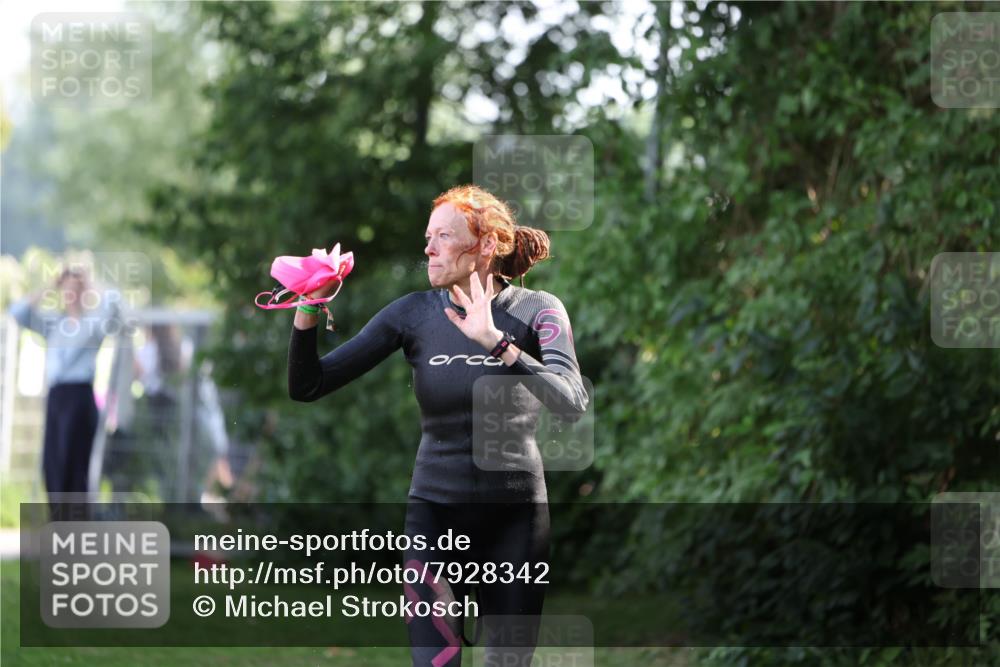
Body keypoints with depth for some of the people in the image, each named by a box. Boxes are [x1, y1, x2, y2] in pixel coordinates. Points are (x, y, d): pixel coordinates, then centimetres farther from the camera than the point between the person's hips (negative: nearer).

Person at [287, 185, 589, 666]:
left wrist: (497, 343, -31)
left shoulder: (535, 310, -5)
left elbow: (572, 403, -22)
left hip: (514, 515, -1)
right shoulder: (414, 313, -1)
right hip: (434, 513, 1)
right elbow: (307, 387, -2)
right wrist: (308, 309, -18)